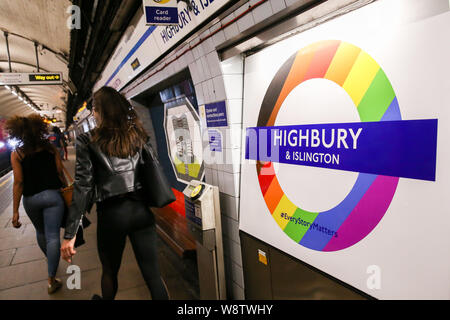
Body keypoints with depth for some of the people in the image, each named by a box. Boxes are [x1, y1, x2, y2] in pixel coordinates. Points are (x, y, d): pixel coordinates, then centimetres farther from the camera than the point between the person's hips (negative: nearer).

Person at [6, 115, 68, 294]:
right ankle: (51, 279, -2)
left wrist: (15, 211, -5)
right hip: (52, 195, -1)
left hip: (31, 199, 1)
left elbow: (18, 182, -9)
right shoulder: (50, 148, -1)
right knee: (52, 236, -1)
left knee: (40, 232, 26)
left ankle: (49, 257, 51)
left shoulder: (17, 154, -5)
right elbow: (60, 174, -1)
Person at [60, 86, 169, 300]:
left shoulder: (87, 142, -2)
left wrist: (70, 233, -8)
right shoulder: (139, 134, 7)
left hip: (111, 212, -2)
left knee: (110, 272, 23)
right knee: (153, 275, 8)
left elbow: (83, 185, -9)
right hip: (141, 209, 2)